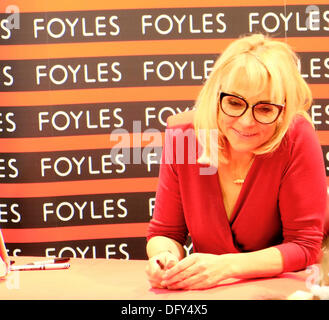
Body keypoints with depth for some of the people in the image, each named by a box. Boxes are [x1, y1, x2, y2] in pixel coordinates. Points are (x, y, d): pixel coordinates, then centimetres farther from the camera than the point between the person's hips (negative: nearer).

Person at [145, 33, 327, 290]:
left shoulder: (297, 138, -17)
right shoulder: (182, 135, -9)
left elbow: (304, 246, -14)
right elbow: (165, 233, 1)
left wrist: (226, 266, -27)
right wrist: (165, 258, -22)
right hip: (205, 289, 3)